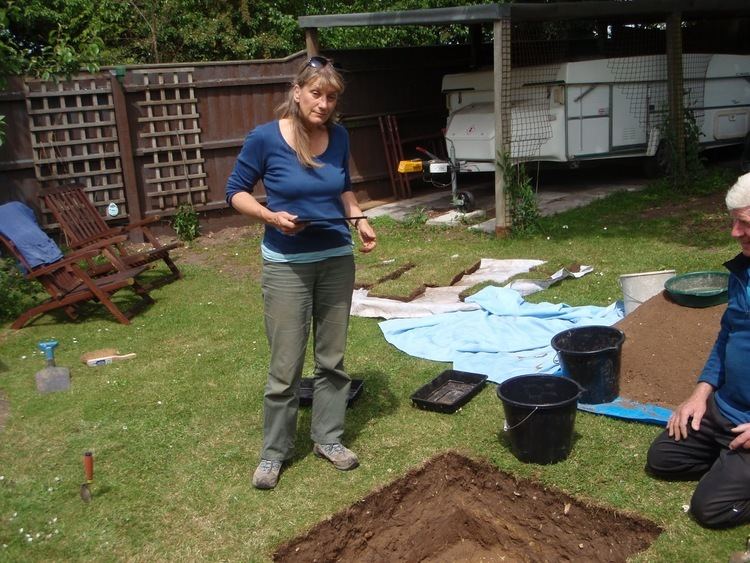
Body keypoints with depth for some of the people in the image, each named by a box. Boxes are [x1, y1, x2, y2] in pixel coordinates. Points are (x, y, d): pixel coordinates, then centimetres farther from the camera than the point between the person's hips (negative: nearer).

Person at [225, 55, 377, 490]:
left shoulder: (339, 137, -1)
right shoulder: (265, 138, -13)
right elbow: (236, 192, -3)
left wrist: (359, 219, -1)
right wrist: (271, 216, -20)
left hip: (337, 259, 4)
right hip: (287, 264, -4)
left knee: (332, 357, 13)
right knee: (286, 365, 2)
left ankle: (329, 438, 30)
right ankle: (274, 450, 21)